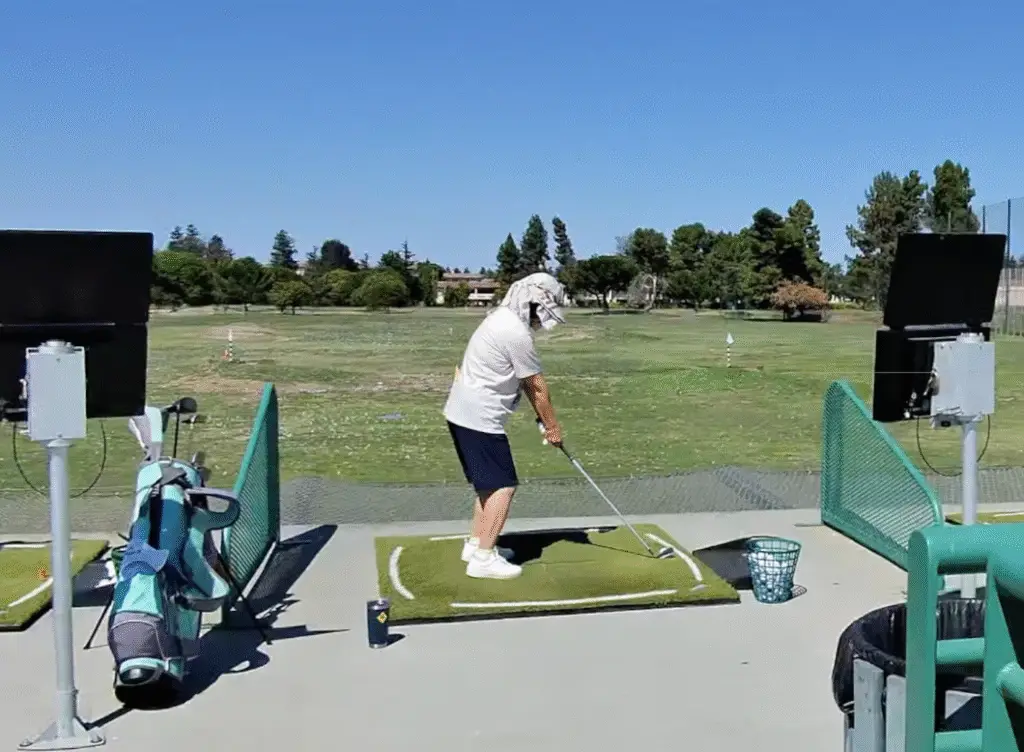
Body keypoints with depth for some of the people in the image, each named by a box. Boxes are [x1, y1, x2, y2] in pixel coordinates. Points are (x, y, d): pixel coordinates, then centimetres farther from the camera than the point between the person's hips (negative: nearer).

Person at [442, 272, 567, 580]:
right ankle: (484, 558, -4)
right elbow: (537, 386, -10)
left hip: (464, 413, 10)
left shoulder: (503, 319, 13)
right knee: (503, 485, -6)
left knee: (490, 483, 19)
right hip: (479, 418, -10)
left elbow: (526, 381, 13)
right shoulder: (517, 333, -19)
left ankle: (476, 543, 27)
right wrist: (552, 426, 1)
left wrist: (541, 418, 10)